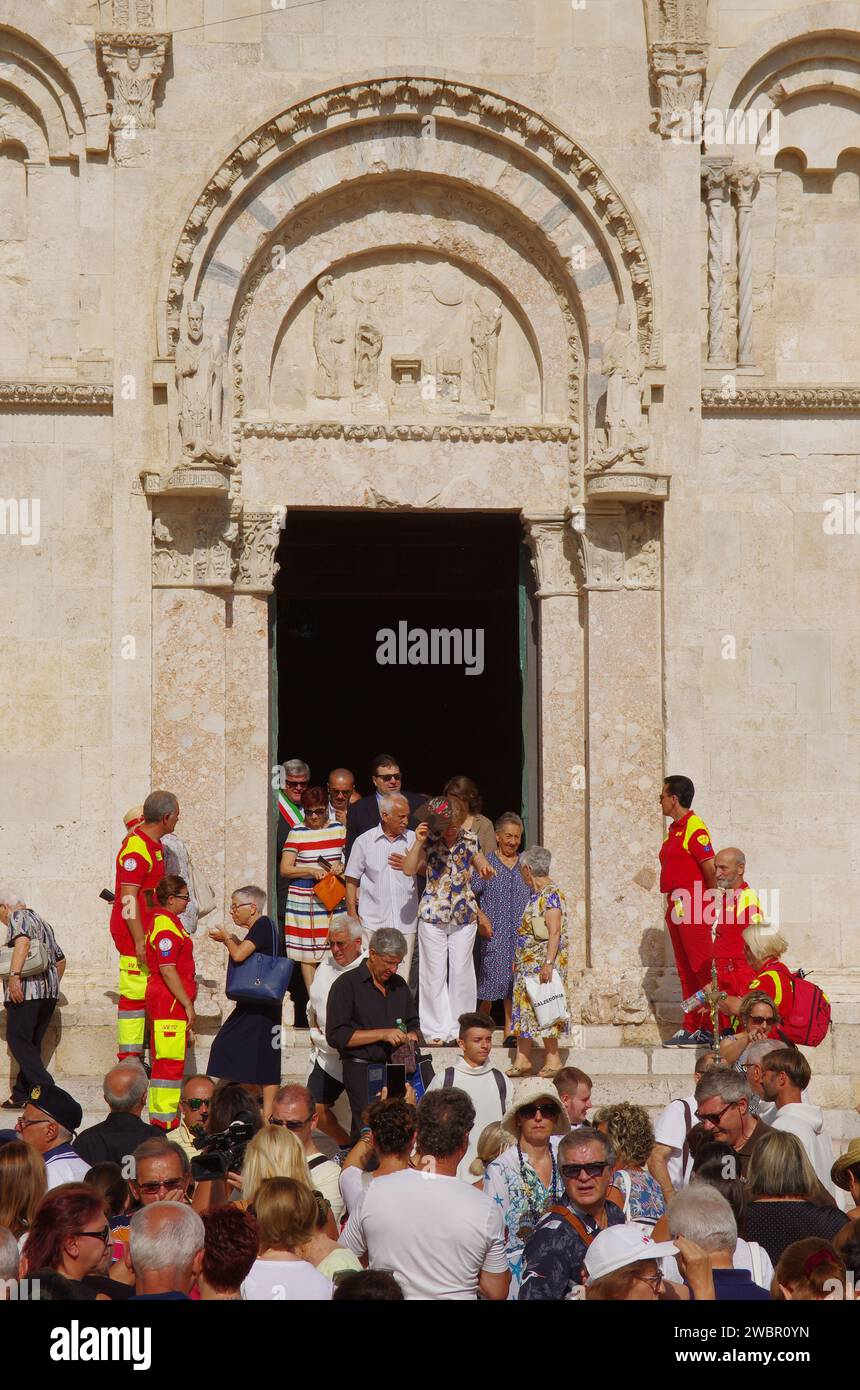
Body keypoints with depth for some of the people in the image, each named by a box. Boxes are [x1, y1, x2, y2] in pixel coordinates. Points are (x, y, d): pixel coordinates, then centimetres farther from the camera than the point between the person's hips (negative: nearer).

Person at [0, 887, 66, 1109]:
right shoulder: (42, 922, 26)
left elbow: (23, 941, -21)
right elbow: (60, 960, 32)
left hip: (26, 990, -9)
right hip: (48, 993, 9)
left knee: (18, 1040, -8)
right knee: (32, 1044, 10)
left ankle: (45, 1089, -19)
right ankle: (22, 1095, 9)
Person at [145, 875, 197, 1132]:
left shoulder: (163, 919, 17)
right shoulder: (166, 926, -17)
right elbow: (167, 971, -22)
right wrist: (188, 1004, -19)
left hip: (168, 1002, 11)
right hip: (170, 1002, -11)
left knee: (168, 1059, 14)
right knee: (170, 1059, -9)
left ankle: (164, 1113, 20)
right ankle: (164, 1118, -8)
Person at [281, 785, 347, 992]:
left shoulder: (338, 830, 7)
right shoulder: (297, 833, -1)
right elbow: (285, 869, -3)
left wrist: (342, 867, -5)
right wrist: (311, 871, -16)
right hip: (304, 900, -2)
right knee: (307, 954, -1)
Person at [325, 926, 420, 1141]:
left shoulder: (398, 984, 17)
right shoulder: (347, 984, -2)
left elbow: (413, 1024, 29)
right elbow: (336, 1035, -10)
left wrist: (411, 1036, 4)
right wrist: (383, 1034, -12)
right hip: (361, 1070, -5)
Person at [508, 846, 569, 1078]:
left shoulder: (551, 894, -14)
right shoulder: (536, 894, 14)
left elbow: (555, 932, -20)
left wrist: (548, 963, -26)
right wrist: (518, 961, 19)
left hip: (542, 963, -9)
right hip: (528, 963, 9)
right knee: (525, 1007, 8)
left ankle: (553, 1059, 0)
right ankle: (522, 1059, 10)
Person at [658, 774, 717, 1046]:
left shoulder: (694, 827, -13)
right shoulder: (675, 829, 18)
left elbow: (710, 869, -17)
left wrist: (705, 901, -9)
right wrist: (673, 905, 16)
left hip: (692, 908, -10)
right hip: (676, 908, 10)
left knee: (702, 970, -9)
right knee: (685, 971, 11)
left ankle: (708, 1030, -9)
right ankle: (690, 1029, 15)